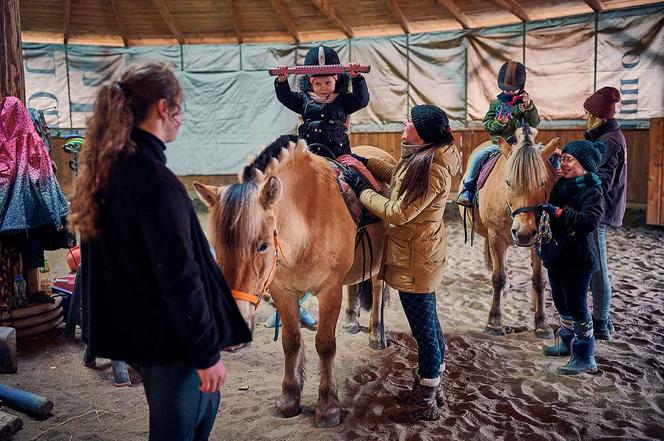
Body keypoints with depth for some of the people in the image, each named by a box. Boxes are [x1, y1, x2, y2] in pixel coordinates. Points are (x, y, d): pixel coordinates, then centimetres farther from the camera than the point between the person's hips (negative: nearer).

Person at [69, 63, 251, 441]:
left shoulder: (106, 171, 5)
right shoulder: (154, 179, -24)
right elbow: (179, 276, -24)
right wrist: (207, 352, -17)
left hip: (133, 326, 9)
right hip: (170, 336, -9)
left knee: (201, 409, 27)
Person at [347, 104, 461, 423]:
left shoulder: (432, 169, -25)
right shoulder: (421, 158, 6)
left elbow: (399, 213, -24)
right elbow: (397, 175, 24)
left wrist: (363, 191, -13)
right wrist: (365, 162, 14)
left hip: (415, 259, -11)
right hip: (423, 253, 11)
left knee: (423, 328, 4)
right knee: (428, 322, 21)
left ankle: (426, 402, 21)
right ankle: (432, 386, 39)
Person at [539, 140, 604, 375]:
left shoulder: (591, 190, -15)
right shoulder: (561, 184, 9)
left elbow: (590, 221, -31)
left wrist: (559, 212, -35)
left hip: (577, 258, -8)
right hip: (556, 254, 8)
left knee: (577, 307, -2)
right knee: (561, 303, 20)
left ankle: (585, 358, 10)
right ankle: (568, 342, 38)